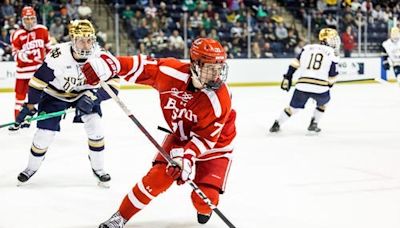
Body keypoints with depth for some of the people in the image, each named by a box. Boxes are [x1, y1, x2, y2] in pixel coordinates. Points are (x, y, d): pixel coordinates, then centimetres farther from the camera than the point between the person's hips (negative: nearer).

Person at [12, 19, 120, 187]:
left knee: (95, 126, -14)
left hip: (85, 93, 2)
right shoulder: (58, 55, -32)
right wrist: (30, 106, -15)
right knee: (45, 132, -3)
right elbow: (38, 80, -21)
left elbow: (112, 85, -20)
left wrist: (93, 96, -35)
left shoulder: (101, 57, -27)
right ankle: (32, 168, 23)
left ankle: (98, 168, 6)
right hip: (55, 94, -1)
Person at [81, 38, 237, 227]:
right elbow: (141, 66, -16)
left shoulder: (220, 99, -31)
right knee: (156, 178, -9)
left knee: (205, 196, -12)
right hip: (180, 136, 2)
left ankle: (204, 212, 27)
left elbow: (205, 137, -27)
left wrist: (187, 157, -38)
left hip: (214, 143, -2)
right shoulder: (172, 72, -26)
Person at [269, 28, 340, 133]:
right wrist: (329, 85, 23)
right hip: (320, 88, -3)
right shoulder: (333, 54, 4)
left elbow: (295, 64, 10)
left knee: (293, 107, 23)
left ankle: (276, 125, 23)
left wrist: (287, 78, 15)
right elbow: (332, 78, 5)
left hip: (302, 86, 3)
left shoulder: (308, 48, 14)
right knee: (323, 103, 30)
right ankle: (314, 124, 24)